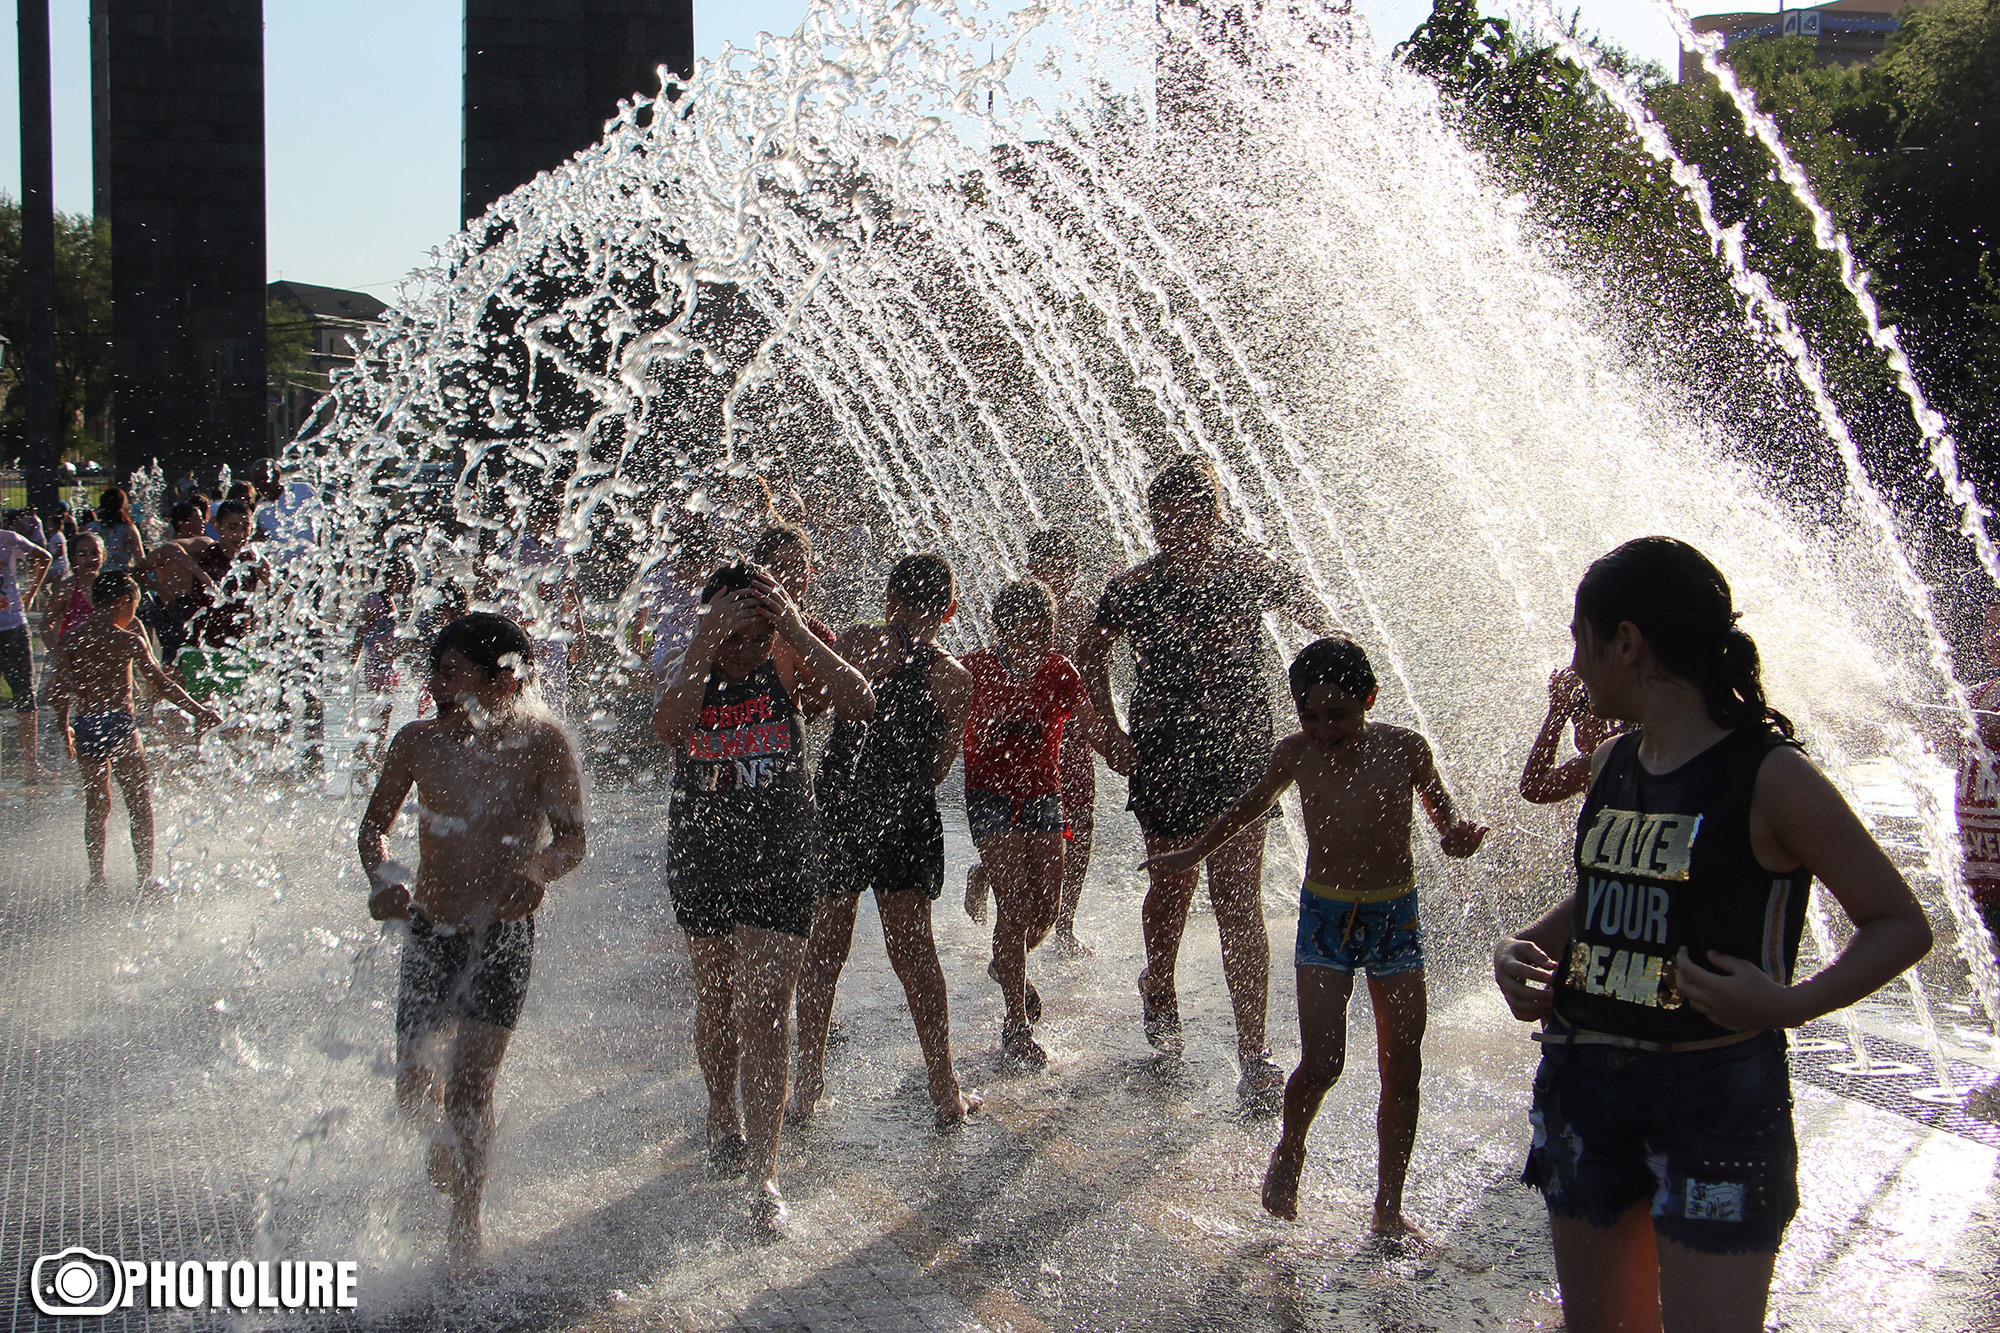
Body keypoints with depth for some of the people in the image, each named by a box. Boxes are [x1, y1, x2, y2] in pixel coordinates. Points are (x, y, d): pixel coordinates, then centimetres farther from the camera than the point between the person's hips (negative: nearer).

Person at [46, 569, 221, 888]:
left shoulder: (70, 639, 6)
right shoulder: (128, 640, -7)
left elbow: (59, 689, 3)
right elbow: (160, 683, -11)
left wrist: (64, 728, 15)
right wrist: (199, 712, -6)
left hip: (83, 727, 5)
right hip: (117, 723, -5)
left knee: (95, 807, 15)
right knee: (139, 804, 5)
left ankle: (97, 879, 16)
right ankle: (146, 879, 5)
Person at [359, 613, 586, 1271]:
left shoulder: (541, 742, -11)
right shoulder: (419, 740, -2)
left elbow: (571, 839, -9)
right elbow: (375, 825, 9)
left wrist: (536, 874, -31)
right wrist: (384, 879, -11)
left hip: (502, 934, -3)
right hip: (430, 929, 3)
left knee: (469, 1086, -7)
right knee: (413, 1086, 6)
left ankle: (464, 1223, 14)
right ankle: (447, 1143, 42)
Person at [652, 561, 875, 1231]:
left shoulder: (787, 665, -6)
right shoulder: (689, 671, -4)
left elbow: (861, 705, -21)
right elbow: (668, 727, -26)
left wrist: (797, 631, -25)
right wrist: (706, 644, -29)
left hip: (781, 860, -2)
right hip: (702, 857, 2)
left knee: (763, 1008, -9)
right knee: (716, 999, 17)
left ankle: (763, 1174, -5)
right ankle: (723, 1118, 42)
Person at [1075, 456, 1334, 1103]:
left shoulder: (1252, 575, -4)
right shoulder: (1135, 589, -4)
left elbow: (1320, 623, 16)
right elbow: (1091, 655, 13)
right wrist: (1111, 733, 6)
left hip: (1240, 758, -1)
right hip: (1164, 761, 1)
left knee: (1239, 903, -5)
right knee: (1172, 886, 14)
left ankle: (1254, 1054, -1)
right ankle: (1159, 990, 44)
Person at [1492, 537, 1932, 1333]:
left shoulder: (1768, 776, -12)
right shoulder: (1613, 765, 8)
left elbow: (1901, 925, -9)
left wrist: (1791, 1004, -24)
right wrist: (1521, 950, 4)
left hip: (1717, 1095, -6)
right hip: (1584, 1083, 7)